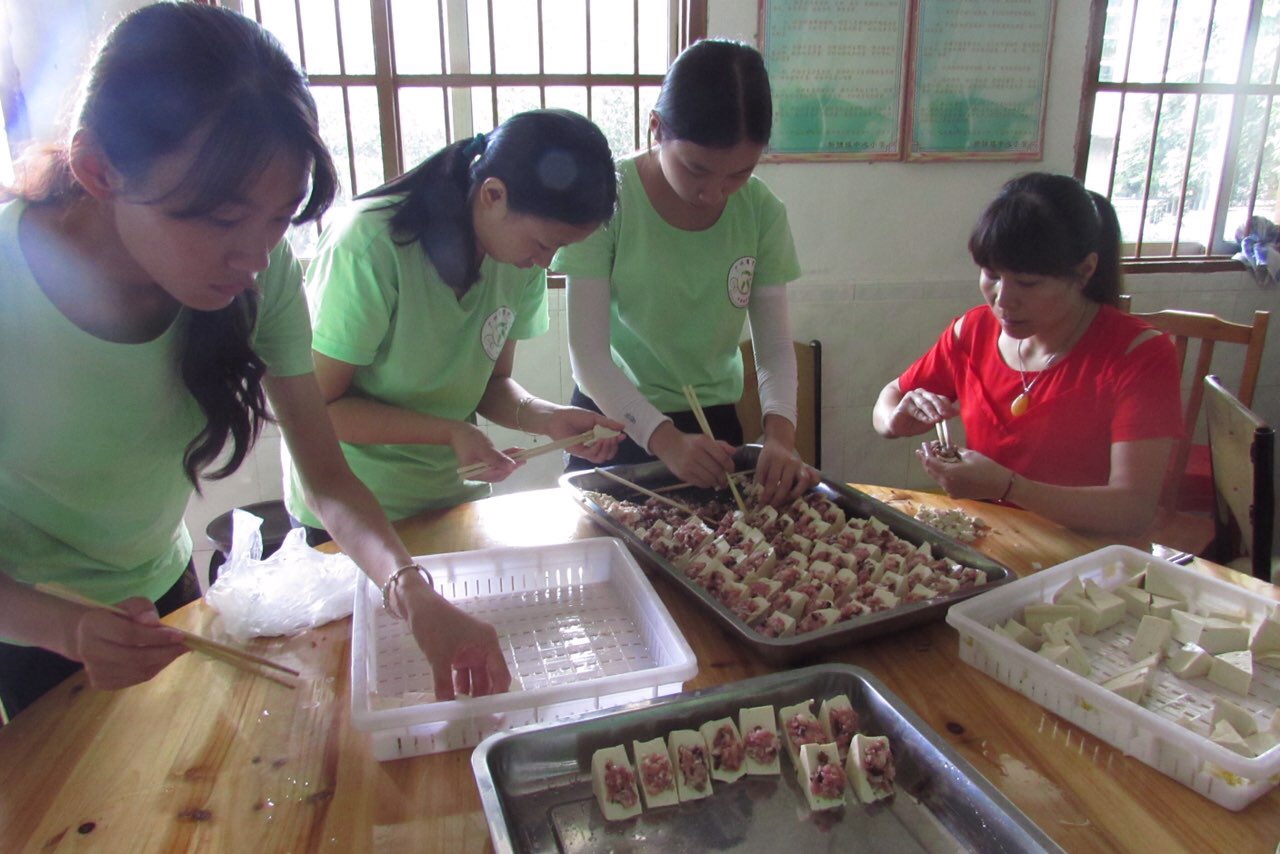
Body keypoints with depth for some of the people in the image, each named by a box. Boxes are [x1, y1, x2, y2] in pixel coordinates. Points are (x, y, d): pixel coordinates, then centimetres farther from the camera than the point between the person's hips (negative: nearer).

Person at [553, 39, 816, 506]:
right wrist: (666, 440, -33)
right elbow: (588, 356, -20)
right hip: (615, 419, -2)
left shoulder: (761, 213, -9)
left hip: (714, 421, 3)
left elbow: (775, 347, -7)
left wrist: (780, 434, -26)